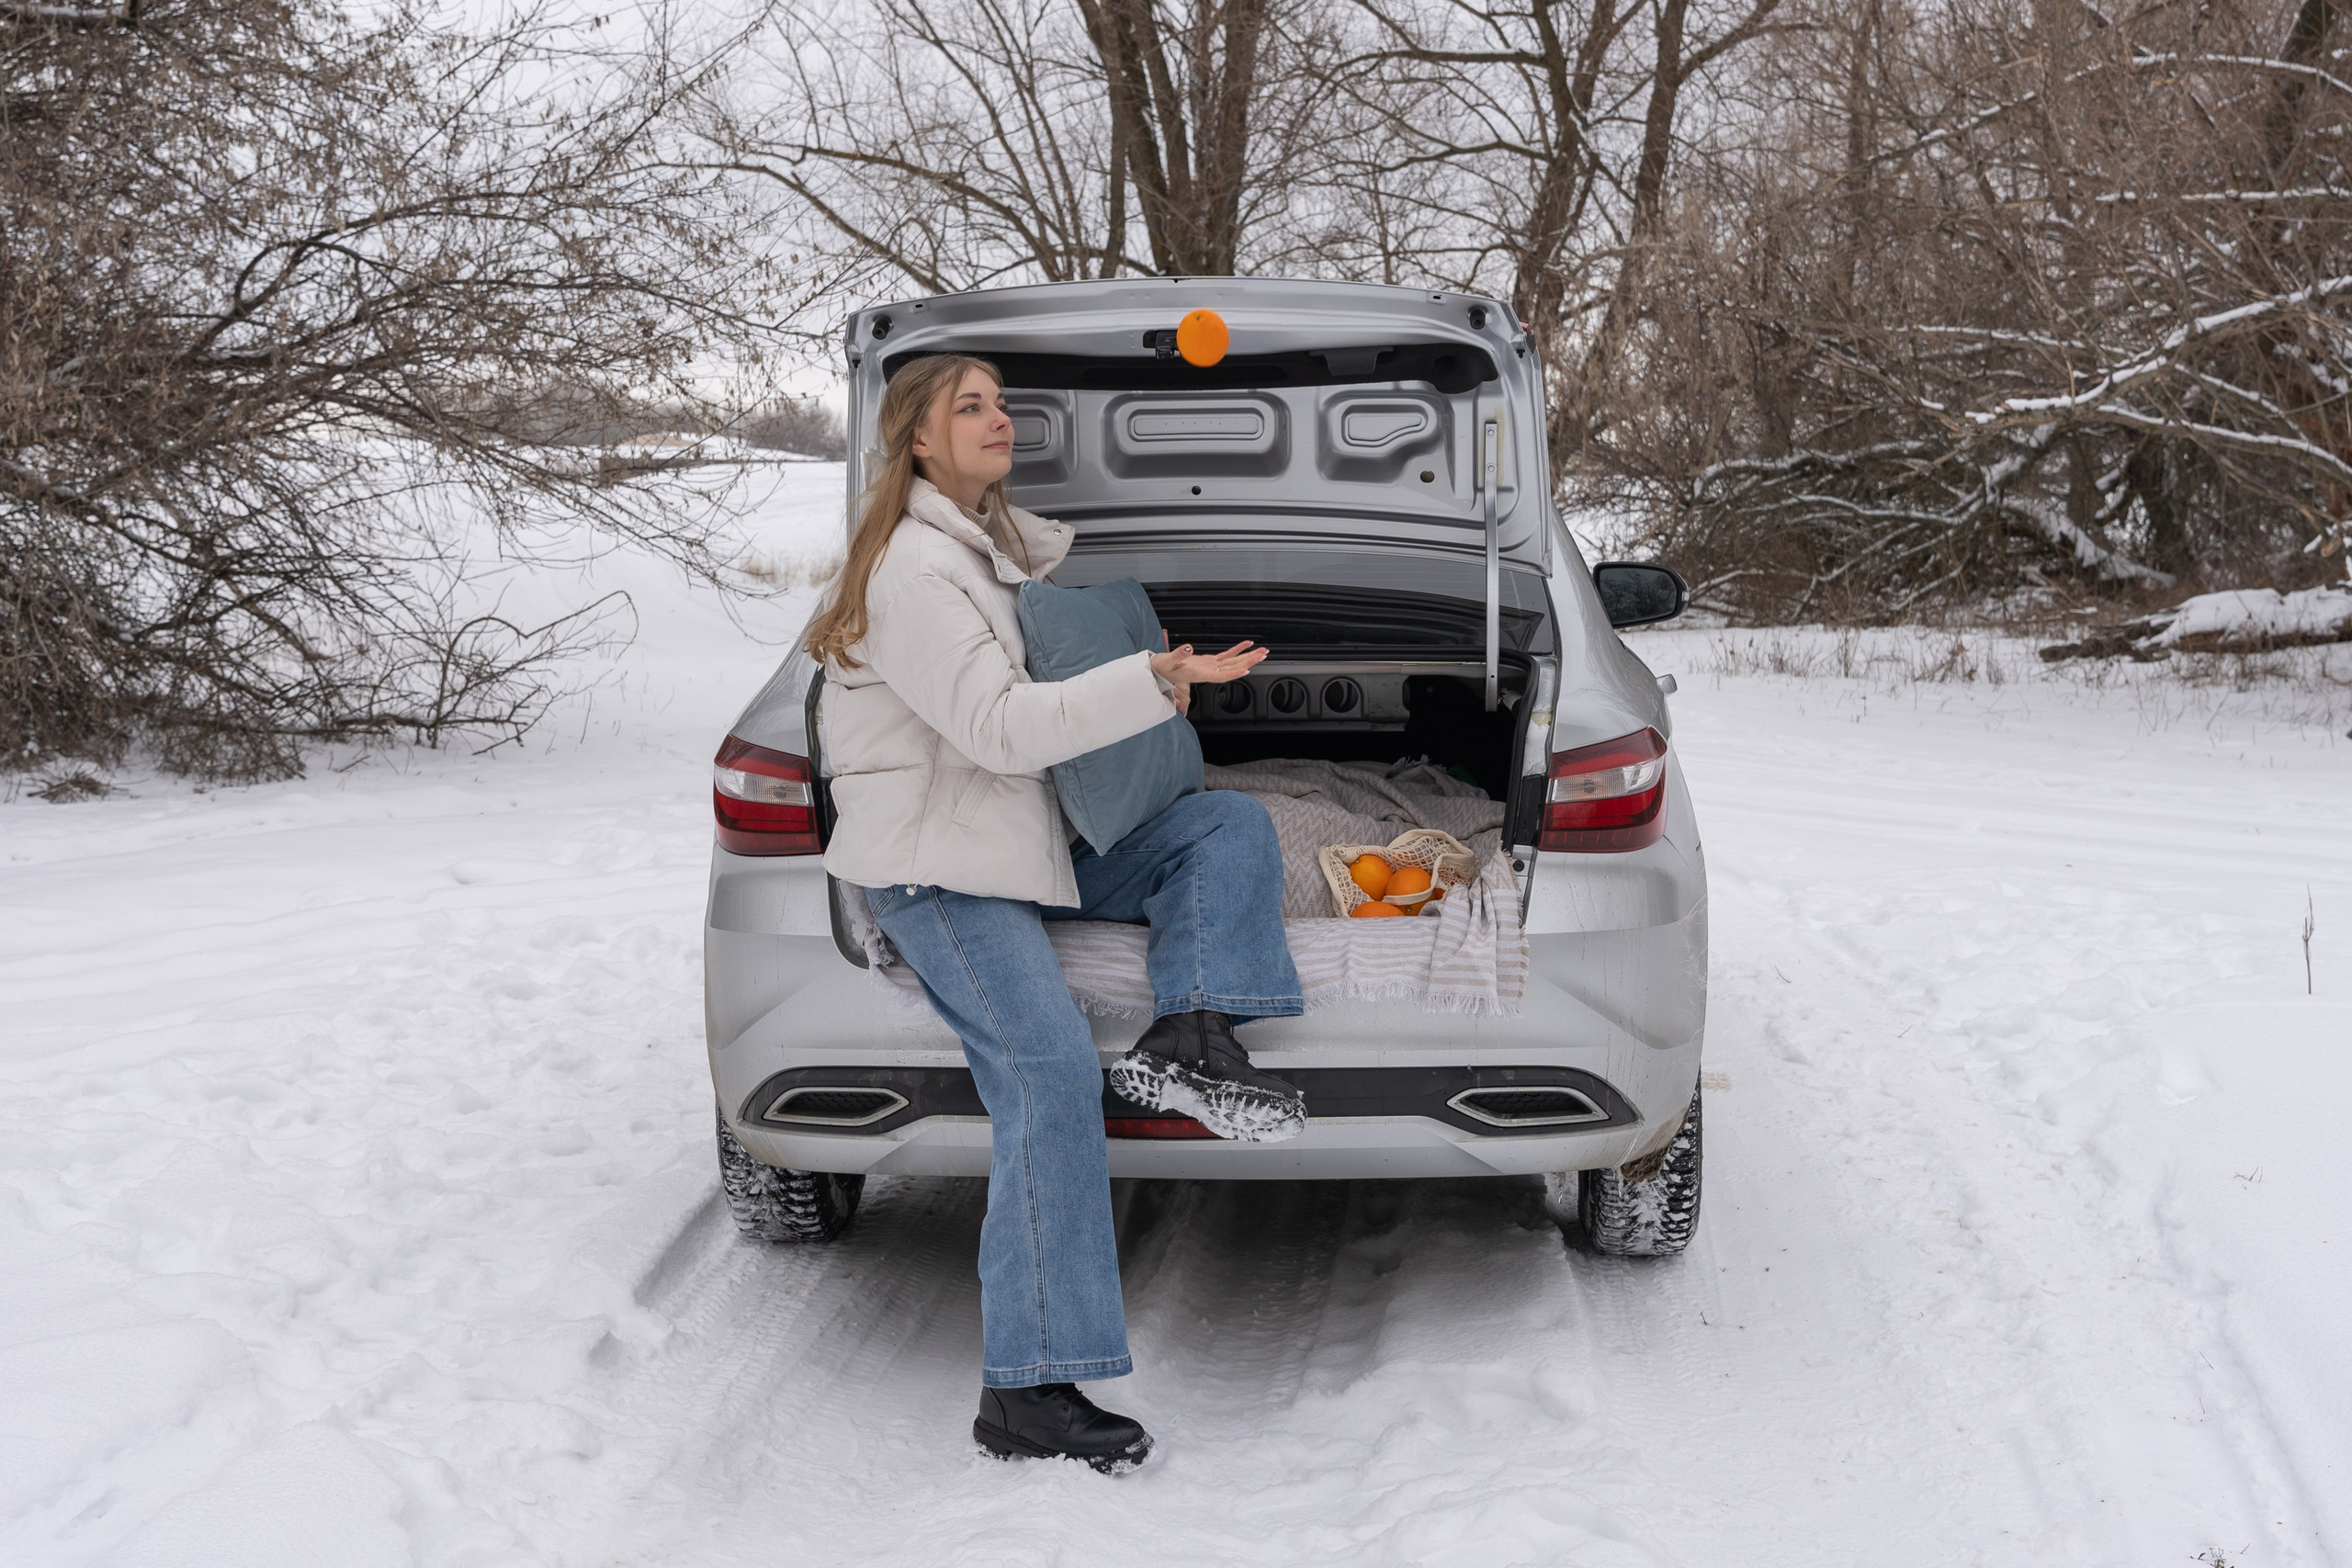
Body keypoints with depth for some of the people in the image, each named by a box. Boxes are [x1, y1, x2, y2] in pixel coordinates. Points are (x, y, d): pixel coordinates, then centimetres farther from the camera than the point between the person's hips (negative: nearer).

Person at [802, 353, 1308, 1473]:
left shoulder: (996, 541, 14)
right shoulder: (912, 569, -15)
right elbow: (997, 727, -23)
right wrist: (1155, 682, -30)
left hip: (1028, 843, 10)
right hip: (935, 865, -9)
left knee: (1231, 826, 0)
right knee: (1050, 1074, -24)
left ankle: (1188, 1039, -21)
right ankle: (1025, 1392, -25)